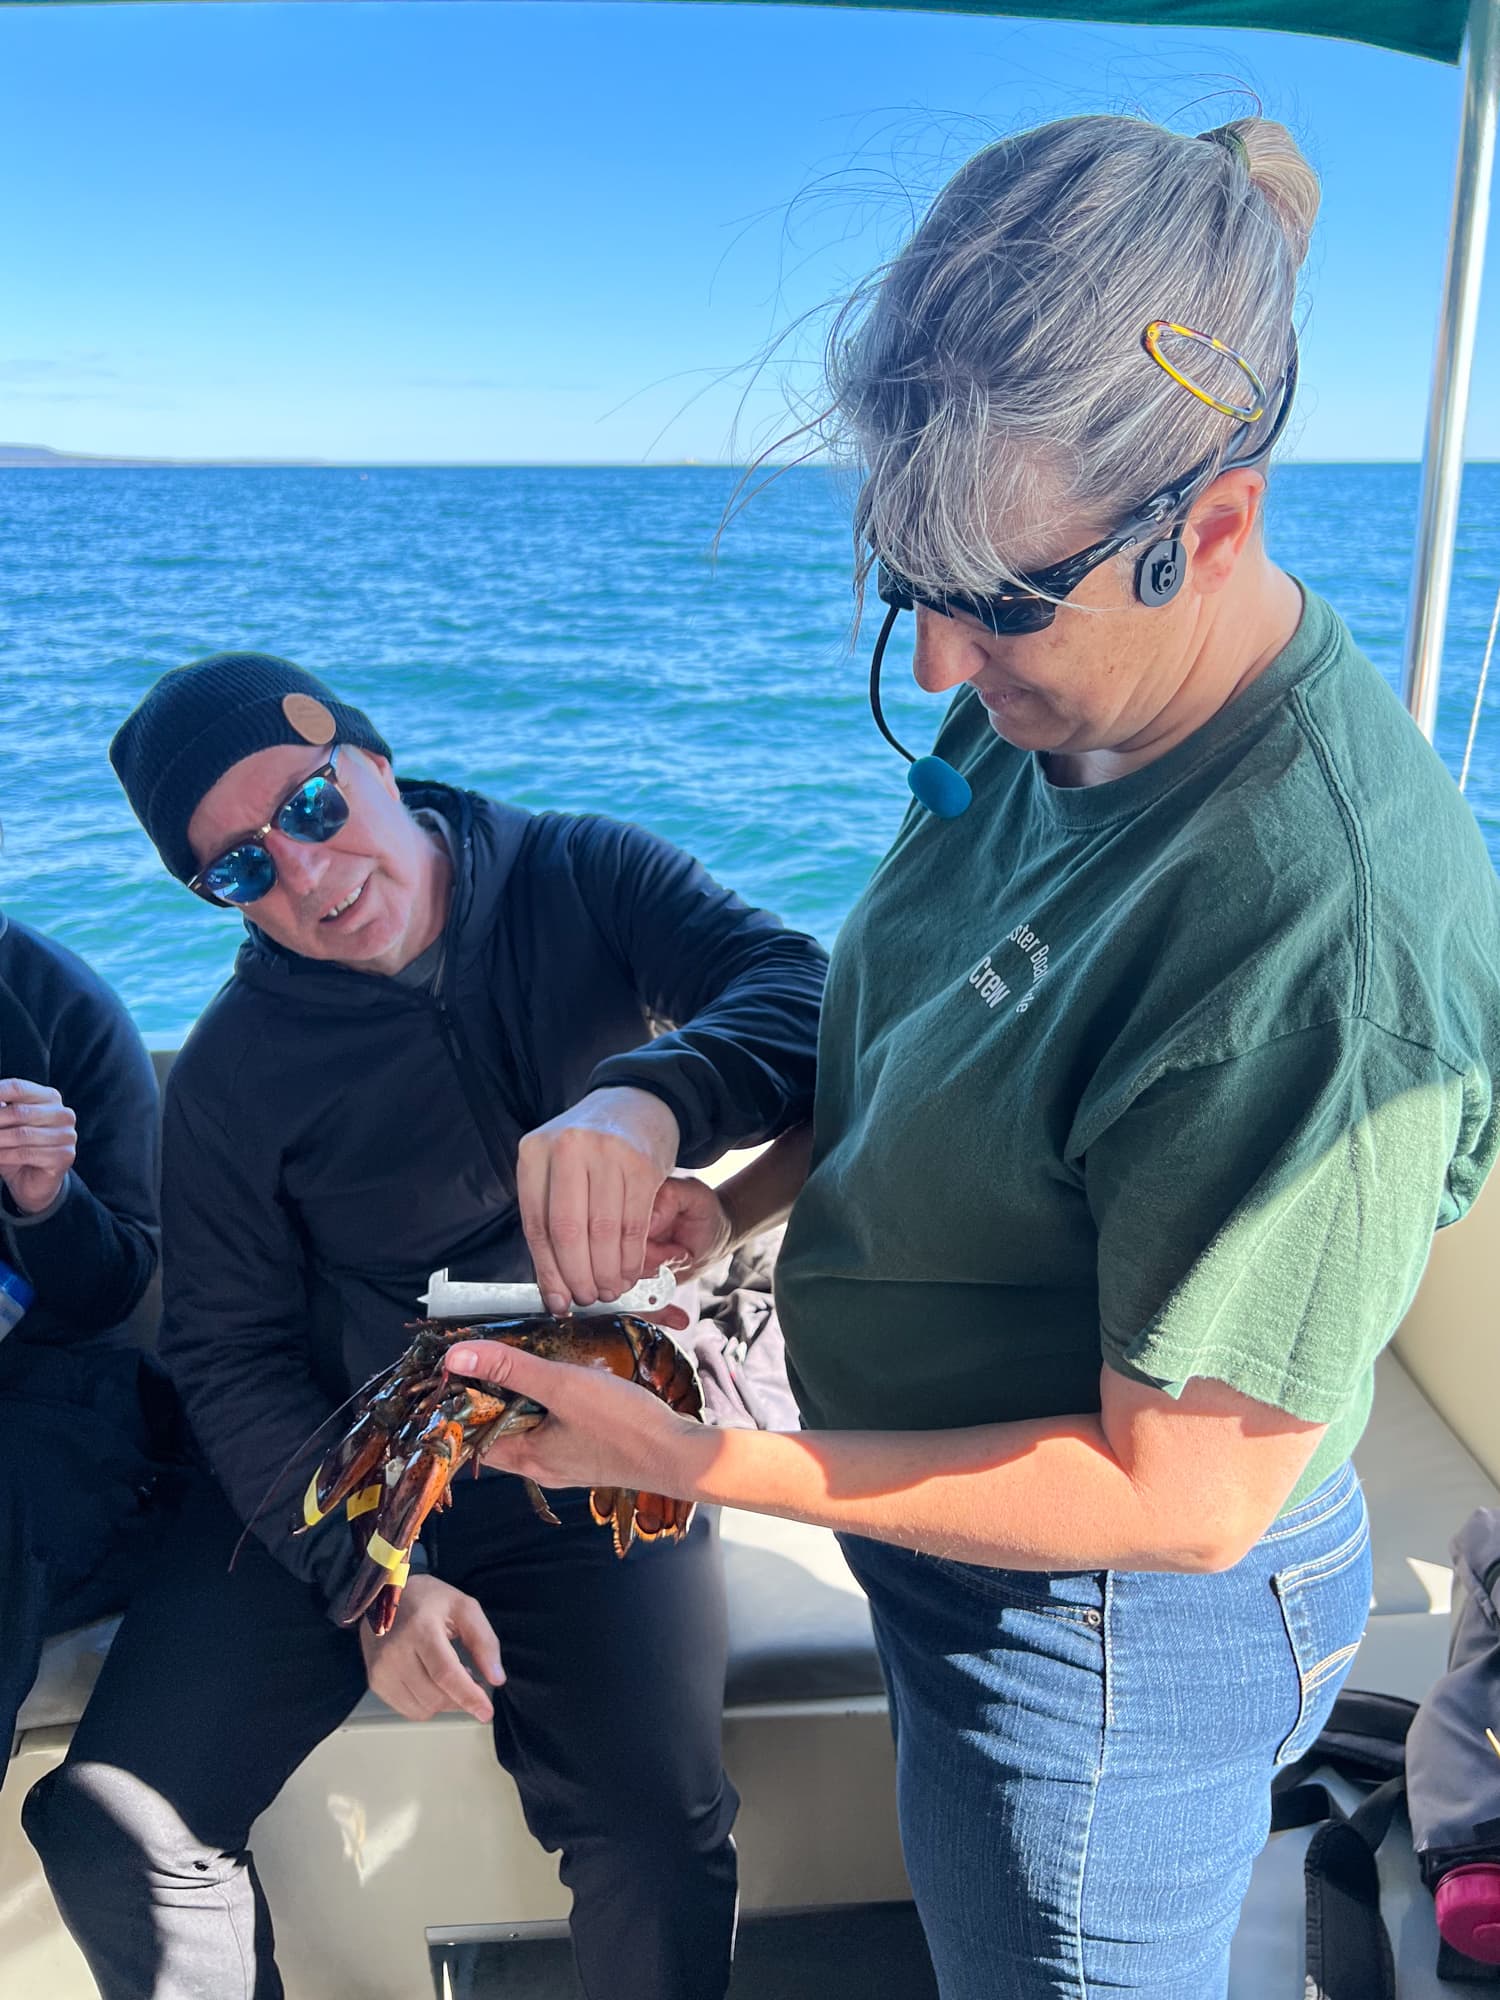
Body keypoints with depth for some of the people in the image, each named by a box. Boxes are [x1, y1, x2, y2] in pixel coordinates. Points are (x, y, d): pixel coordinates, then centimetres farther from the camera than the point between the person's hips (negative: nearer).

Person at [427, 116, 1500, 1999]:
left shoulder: (1326, 940, -36)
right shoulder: (1055, 690, -10)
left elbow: (1181, 1499, -28)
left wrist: (695, 1461, -23)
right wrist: (746, 1190, -9)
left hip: (1101, 1621, -7)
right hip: (956, 1529, 7)